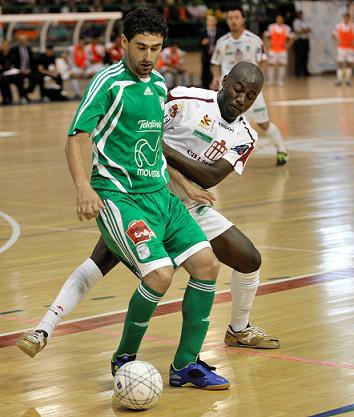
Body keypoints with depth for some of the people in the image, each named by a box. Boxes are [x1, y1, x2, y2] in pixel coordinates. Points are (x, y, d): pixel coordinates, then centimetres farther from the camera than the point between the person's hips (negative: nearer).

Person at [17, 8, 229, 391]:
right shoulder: (109, 82, -8)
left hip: (159, 194, 8)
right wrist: (83, 187, -28)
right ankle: (124, 359, 3)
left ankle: (185, 366, 8)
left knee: (207, 264, -4)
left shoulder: (159, 84, 14)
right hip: (117, 196, -7)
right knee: (159, 275, -22)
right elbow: (77, 137, -14)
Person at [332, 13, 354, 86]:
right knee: (339, 63, -4)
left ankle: (348, 79, 9)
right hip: (341, 47, 0)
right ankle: (339, 80, -1)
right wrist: (337, 41, -5)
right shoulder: (339, 26, 1)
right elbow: (334, 34, 11)